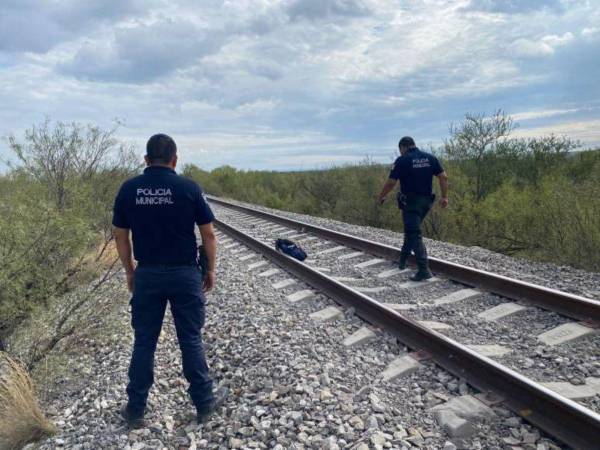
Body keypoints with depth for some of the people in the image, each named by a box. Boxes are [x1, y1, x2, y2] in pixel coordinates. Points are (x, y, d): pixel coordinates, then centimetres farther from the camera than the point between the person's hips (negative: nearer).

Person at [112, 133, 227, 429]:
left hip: (147, 274, 2)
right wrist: (210, 270, 7)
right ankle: (204, 402, 22)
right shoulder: (189, 188, -9)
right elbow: (208, 234, -5)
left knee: (144, 342, 13)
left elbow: (120, 236, 5)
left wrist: (129, 271, 17)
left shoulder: (128, 189, -2)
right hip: (185, 274, -2)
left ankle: (135, 410, 23)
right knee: (191, 340, 10)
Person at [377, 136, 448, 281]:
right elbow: (443, 177, 1)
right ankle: (402, 260, 33)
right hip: (426, 201, 6)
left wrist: (381, 197, 3)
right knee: (411, 230, 22)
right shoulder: (430, 157, 6)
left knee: (414, 235, -5)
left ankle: (424, 270, -11)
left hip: (410, 202, -6)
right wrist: (444, 197, 6)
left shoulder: (402, 160, -9)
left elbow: (390, 183, -11)